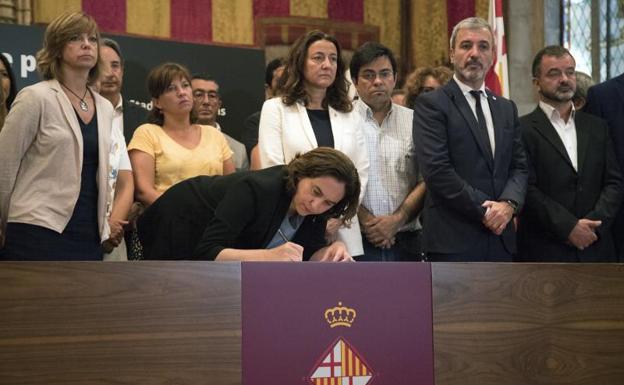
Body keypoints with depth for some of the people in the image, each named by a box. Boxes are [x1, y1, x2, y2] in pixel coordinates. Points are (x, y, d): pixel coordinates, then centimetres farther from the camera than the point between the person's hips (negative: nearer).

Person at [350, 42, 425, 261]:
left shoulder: (414, 121, 12)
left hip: (406, 241, 3)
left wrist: (397, 219, -6)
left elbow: (426, 180, 6)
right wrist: (365, 220, -10)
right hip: (357, 241, -3)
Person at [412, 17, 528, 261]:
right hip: (453, 240, -6)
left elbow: (519, 166, 13)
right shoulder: (431, 104, -3)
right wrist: (484, 210, -13)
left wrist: (509, 202, -8)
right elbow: (436, 170, -12)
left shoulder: (506, 108, 18)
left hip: (500, 238, 6)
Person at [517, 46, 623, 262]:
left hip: (595, 248, 4)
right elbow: (527, 188, -9)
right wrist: (569, 227, -15)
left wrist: (594, 223, -7)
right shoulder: (523, 130, -2)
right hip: (545, 252, -4)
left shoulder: (597, 127, 15)